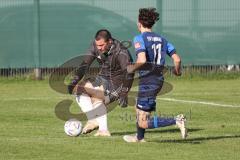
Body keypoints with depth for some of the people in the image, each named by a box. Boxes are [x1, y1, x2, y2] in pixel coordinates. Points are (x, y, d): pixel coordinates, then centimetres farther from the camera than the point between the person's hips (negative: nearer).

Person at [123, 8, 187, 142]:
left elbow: (142, 61, -25)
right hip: (159, 80, 8)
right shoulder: (162, 39, 7)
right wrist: (177, 71, 23)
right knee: (138, 107, 33)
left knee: (143, 123, -6)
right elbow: (177, 59, 2)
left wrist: (131, 68, -5)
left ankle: (177, 121, -21)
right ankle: (139, 137, 49)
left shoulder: (139, 38, -12)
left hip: (147, 82, -8)